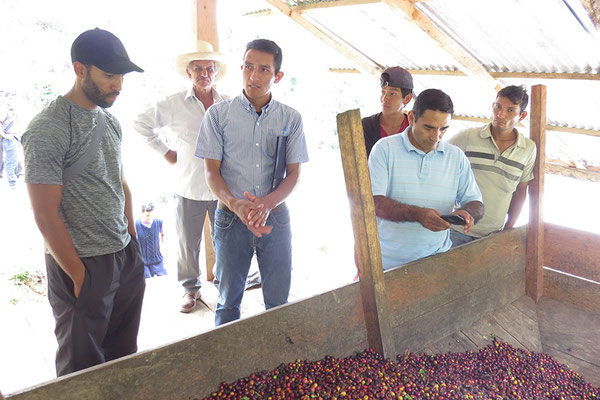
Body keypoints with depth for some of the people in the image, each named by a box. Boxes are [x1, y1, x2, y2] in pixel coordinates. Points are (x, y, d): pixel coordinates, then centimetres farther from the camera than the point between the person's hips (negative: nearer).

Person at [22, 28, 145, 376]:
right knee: (84, 368, 11)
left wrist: (132, 238, 12)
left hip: (126, 255, 7)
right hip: (83, 265, -7)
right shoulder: (48, 130, -16)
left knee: (124, 355, 17)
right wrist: (79, 275, -12)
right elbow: (46, 215, -16)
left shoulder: (110, 122, 9)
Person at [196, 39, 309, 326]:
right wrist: (235, 205, -22)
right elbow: (212, 172, -3)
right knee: (229, 300, 12)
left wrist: (267, 203, -19)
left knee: (278, 300, 11)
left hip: (275, 217, 1)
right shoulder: (219, 114, -1)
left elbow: (294, 173, 1)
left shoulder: (290, 119, 2)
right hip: (231, 217, -1)